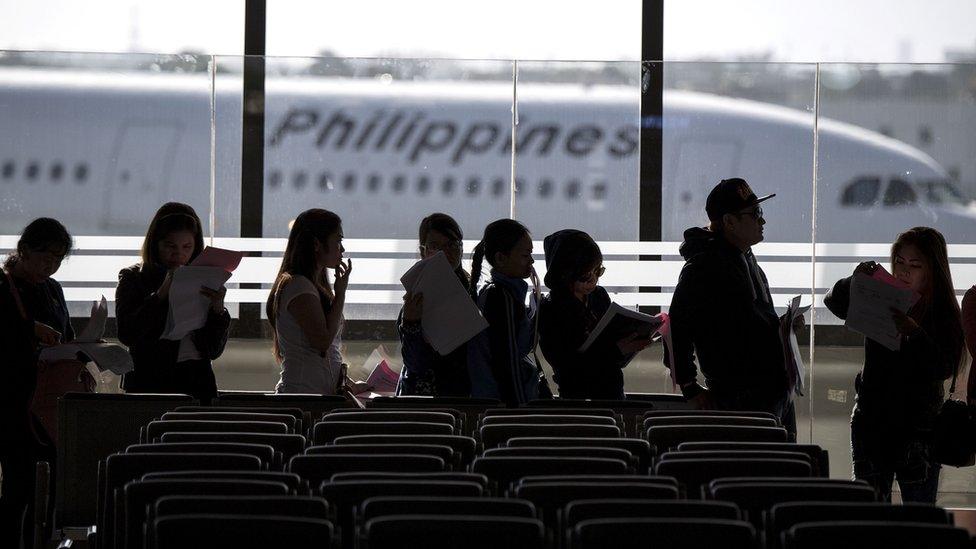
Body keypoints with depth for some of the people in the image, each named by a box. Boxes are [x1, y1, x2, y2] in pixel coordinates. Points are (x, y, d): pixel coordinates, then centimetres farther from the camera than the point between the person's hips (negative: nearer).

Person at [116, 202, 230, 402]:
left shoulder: (201, 279, 12)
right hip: (150, 381, -2)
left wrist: (217, 309, -8)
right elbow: (126, 334, -8)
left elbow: (215, 350, 9)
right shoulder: (133, 278, 7)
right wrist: (162, 294, -13)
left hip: (197, 381, 2)